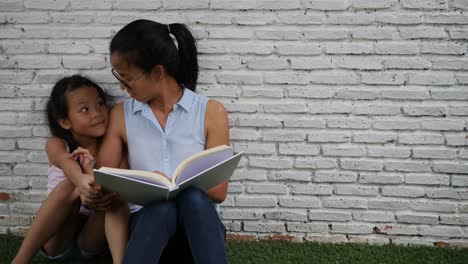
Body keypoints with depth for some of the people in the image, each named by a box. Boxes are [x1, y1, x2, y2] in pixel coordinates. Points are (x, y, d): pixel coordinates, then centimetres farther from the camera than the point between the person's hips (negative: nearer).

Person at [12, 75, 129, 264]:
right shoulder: (56, 145, -5)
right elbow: (68, 165, -29)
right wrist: (82, 181, -53)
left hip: (92, 237, 1)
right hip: (56, 240, -1)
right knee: (69, 186, -29)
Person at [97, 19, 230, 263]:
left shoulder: (211, 112, 1)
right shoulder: (121, 115, 9)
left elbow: (218, 191, -3)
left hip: (198, 222, -1)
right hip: (148, 221, 1)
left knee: (192, 197, -35)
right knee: (160, 207, -34)